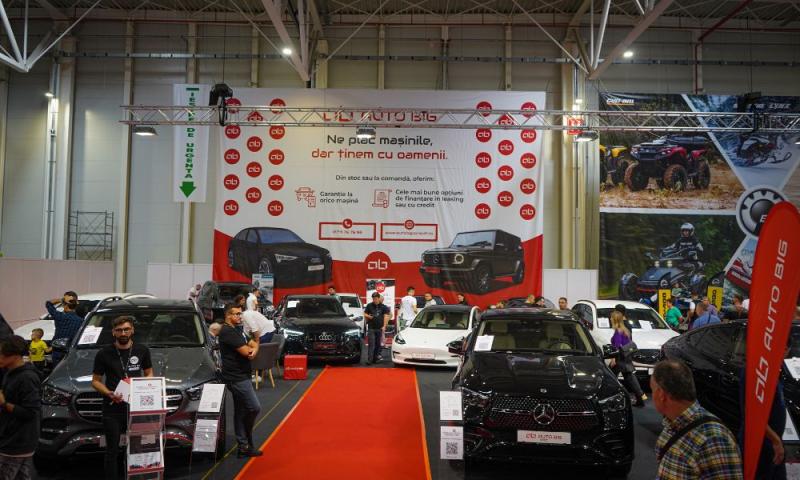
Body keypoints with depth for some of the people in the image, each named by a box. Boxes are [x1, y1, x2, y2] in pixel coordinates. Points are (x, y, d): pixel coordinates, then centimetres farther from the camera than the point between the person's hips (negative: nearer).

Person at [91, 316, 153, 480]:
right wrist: (109, 393, -15)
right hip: (112, 410, -1)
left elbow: (149, 373, 14)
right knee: (112, 450, 6)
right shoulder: (104, 354, -2)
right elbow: (95, 381, 4)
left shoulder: (142, 350, 4)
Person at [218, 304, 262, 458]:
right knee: (254, 408, -9)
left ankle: (243, 446, 20)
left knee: (241, 411, 13)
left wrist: (253, 350, -12)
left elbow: (253, 343, 12)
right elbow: (245, 351, -22)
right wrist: (252, 349, 1)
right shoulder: (227, 332, -16)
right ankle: (247, 443, 6)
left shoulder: (237, 330, 16)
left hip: (240, 376, 10)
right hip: (236, 377, -10)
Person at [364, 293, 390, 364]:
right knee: (371, 344, -10)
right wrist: (368, 316, -11)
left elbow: (386, 316, 1)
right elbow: (365, 314, 12)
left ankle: (375, 358, 17)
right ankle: (369, 359, -13)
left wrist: (384, 326, -8)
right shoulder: (369, 306, 6)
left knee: (378, 344, 7)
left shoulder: (383, 307, 6)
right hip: (371, 328, -2)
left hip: (379, 328, 2)